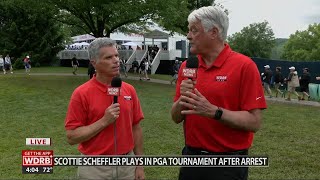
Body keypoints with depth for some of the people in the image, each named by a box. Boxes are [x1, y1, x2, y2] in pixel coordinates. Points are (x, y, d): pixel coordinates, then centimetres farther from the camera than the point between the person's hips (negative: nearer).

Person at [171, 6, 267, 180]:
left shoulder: (244, 66, -12)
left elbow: (254, 122, -14)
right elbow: (176, 117, 6)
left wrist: (213, 111, -24)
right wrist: (182, 100, -14)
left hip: (228, 163, -4)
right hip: (190, 156, 5)